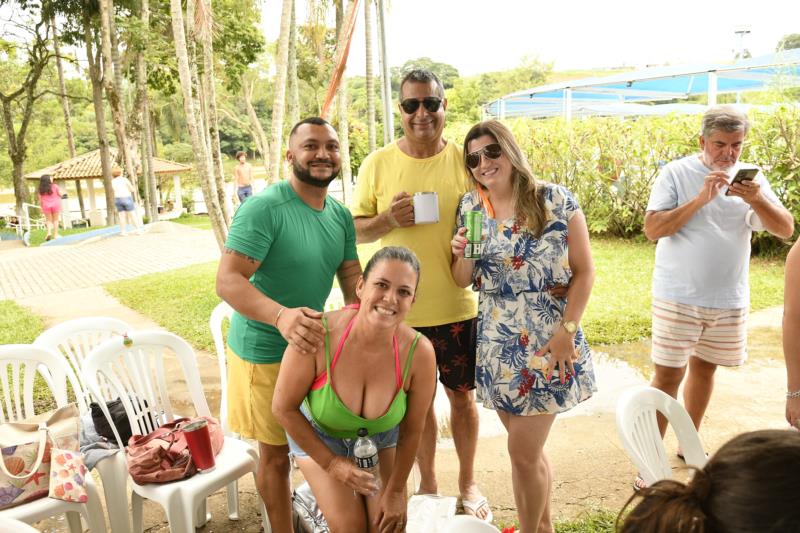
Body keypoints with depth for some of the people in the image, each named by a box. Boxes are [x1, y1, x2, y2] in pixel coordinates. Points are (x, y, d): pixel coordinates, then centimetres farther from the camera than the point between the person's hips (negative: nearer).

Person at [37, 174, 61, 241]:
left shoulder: (41, 189, 0)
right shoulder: (54, 186, -6)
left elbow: (40, 199, 3)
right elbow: (60, 194, -2)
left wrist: (41, 207, 12)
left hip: (46, 206, 2)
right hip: (56, 204, -1)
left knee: (48, 220, 13)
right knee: (55, 220, 8)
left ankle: (49, 232, -8)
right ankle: (55, 234, 7)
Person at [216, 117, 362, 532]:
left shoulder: (341, 216, 1)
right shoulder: (263, 208, -21)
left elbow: (353, 279, 5)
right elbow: (227, 281, -27)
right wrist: (281, 316, -45)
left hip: (315, 344, 6)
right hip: (265, 353, -6)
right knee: (275, 454, 11)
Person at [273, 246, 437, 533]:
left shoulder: (419, 353, -30)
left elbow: (411, 431, -13)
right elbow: (284, 408, -19)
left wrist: (395, 491, -2)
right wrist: (331, 462, -12)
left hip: (380, 436, 2)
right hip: (319, 433, -1)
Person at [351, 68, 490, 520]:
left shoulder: (465, 160, -2)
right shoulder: (377, 164, -2)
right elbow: (358, 229, 3)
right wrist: (388, 219, -18)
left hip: (457, 306, 0)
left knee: (462, 395, 14)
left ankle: (468, 483, 37)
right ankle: (428, 484, 37)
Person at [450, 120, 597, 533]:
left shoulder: (555, 200, -8)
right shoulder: (471, 207, 4)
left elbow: (584, 271, -6)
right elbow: (462, 281, 7)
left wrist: (567, 331, -14)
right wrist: (462, 255, -14)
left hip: (547, 344, -4)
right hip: (496, 345, 4)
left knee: (523, 452, 0)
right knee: (529, 448, 17)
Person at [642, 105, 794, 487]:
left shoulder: (751, 178, 3)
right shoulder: (677, 173, -7)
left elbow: (786, 230, -2)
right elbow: (652, 229, -16)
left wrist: (757, 200, -21)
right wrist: (700, 198, -24)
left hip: (729, 299, 4)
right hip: (678, 297, -4)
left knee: (704, 368, 16)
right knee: (669, 374, -3)